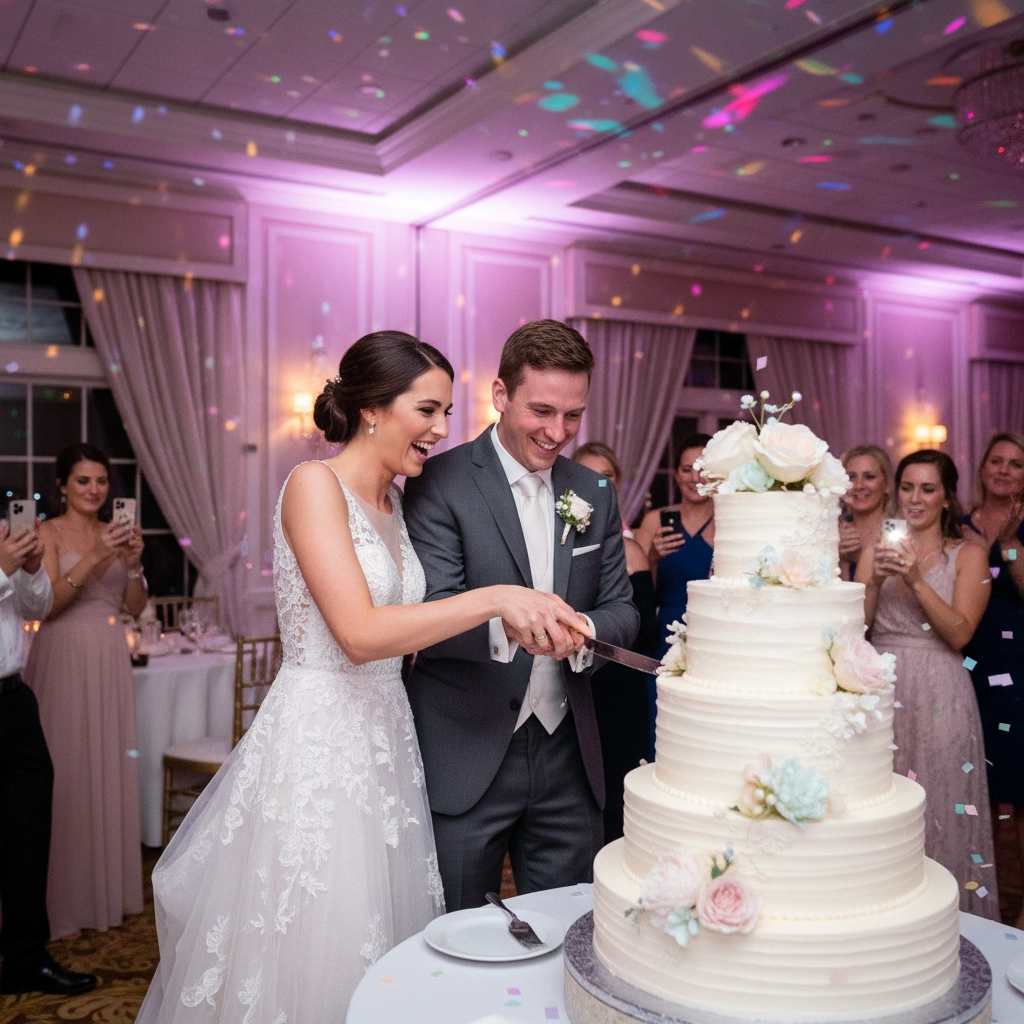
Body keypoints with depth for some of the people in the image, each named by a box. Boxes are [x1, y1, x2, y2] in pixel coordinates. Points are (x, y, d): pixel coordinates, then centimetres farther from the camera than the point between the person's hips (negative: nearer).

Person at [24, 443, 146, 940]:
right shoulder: (49, 533, -3)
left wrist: (133, 563, -8)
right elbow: (47, 603, -14)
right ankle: (63, 901, 10)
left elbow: (136, 605, 9)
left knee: (111, 770, 8)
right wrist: (95, 558, -22)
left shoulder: (115, 532, 11)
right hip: (64, 657, -5)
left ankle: (109, 889, 20)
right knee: (66, 773, -2)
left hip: (110, 660, 5)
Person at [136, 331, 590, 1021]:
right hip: (317, 746, -7)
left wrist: (527, 622, 4)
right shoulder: (314, 485, -12)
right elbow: (359, 633, -23)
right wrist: (495, 598, -26)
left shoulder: (396, 502, 11)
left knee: (382, 961, 15)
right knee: (309, 953, 5)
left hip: (386, 744, 8)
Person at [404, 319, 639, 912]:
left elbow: (622, 610, 8)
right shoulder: (441, 484, -9)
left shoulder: (595, 496, 8)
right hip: (465, 757, -4)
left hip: (567, 755, 5)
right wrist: (504, 623, -36)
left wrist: (580, 633, -16)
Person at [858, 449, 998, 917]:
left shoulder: (968, 555, 2)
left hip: (939, 697, -2)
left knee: (939, 812, 1)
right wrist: (876, 582, -12)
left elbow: (959, 633, -9)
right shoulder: (877, 550, 9)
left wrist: (917, 580, -17)